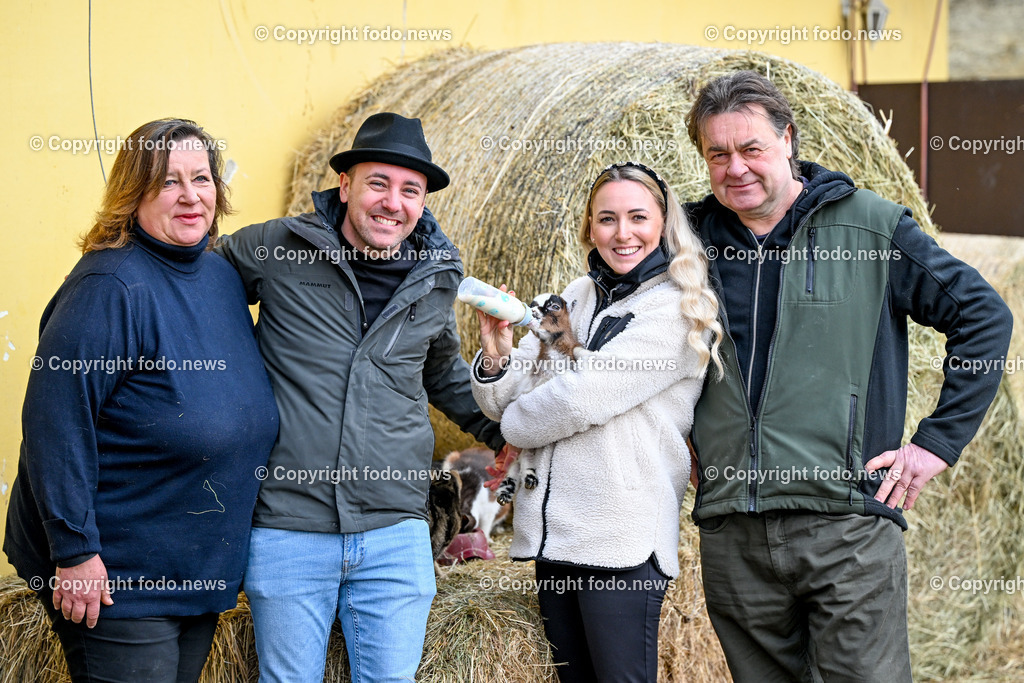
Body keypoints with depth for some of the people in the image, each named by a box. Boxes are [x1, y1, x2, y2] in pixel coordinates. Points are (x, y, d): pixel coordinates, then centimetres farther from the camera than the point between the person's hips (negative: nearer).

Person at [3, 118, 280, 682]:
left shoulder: (223, 276, 7)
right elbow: (55, 423, -22)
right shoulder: (110, 287, -19)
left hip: (201, 569, 8)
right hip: (113, 577, -8)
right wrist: (75, 550, -23)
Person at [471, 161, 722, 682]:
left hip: (622, 541, -7)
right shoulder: (575, 298, 14)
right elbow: (504, 402, 13)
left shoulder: (677, 308, -7)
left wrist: (516, 424, 3)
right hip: (552, 533, 7)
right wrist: (496, 356, -9)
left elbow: (585, 397, -15)